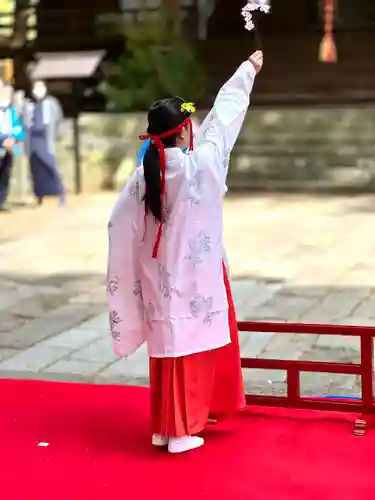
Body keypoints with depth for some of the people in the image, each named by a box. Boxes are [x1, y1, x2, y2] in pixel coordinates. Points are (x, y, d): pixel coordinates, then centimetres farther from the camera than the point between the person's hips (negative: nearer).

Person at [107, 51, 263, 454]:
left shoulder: (143, 175, -3)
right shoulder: (200, 164, -14)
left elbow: (119, 225, -1)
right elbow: (224, 114, -2)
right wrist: (248, 70, 11)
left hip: (159, 281, 5)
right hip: (195, 279, -5)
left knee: (168, 349, 15)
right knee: (191, 349, 4)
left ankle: (163, 427, 24)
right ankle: (182, 431, 10)